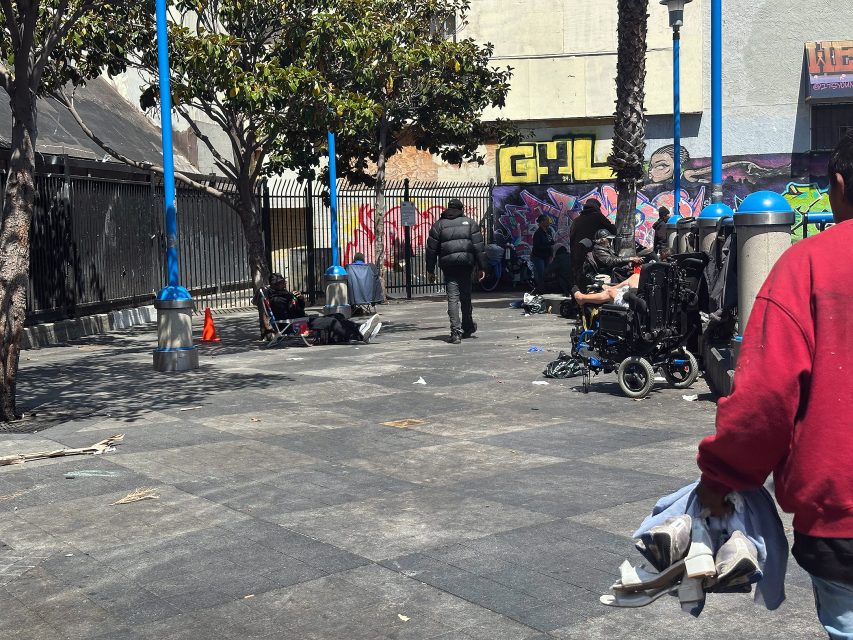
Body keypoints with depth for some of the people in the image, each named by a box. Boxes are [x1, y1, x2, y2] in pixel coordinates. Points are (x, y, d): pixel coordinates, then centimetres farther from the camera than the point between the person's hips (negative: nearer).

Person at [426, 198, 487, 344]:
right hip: (466, 264, 1)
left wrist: (430, 270, 10)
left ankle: (456, 332, -13)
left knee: (452, 298, -4)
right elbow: (479, 247, 3)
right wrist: (482, 267, 4)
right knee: (465, 296, 15)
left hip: (448, 265, -1)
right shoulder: (470, 223, 8)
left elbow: (431, 249, 5)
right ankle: (467, 328, 26)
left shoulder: (439, 225, 7)